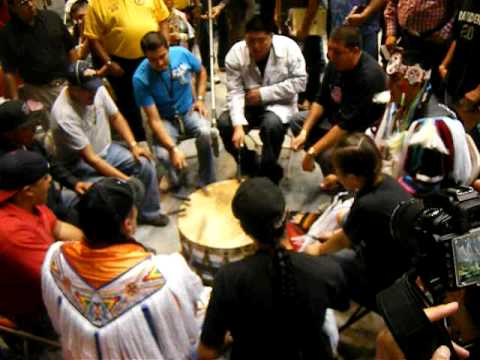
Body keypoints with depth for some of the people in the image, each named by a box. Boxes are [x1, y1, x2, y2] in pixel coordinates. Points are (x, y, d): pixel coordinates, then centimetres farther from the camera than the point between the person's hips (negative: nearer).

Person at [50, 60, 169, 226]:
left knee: (145, 164, -10)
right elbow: (90, 158, -29)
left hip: (107, 149, 7)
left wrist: (133, 145, -8)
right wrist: (126, 179, -30)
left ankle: (150, 213, 9)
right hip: (81, 165, -6)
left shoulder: (97, 89, -13)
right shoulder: (64, 115, -31)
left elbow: (115, 117, 4)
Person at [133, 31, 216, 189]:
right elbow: (154, 119, -24)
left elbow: (201, 72, 9)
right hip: (165, 119, -2)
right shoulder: (141, 78, -24)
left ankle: (207, 183, -9)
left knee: (204, 132, -31)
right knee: (163, 154, -29)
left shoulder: (182, 53, -16)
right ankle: (176, 180, 6)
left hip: (188, 111, 2)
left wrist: (200, 99, -2)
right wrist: (173, 148, -33)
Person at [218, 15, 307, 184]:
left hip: (279, 103, -3)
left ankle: (268, 172, -8)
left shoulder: (288, 47, -18)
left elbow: (300, 81, -16)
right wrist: (238, 125, -33)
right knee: (224, 123, -21)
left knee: (271, 124, -34)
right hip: (249, 104, 3)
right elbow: (235, 92, -19)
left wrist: (264, 93, -22)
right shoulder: (235, 54, -15)